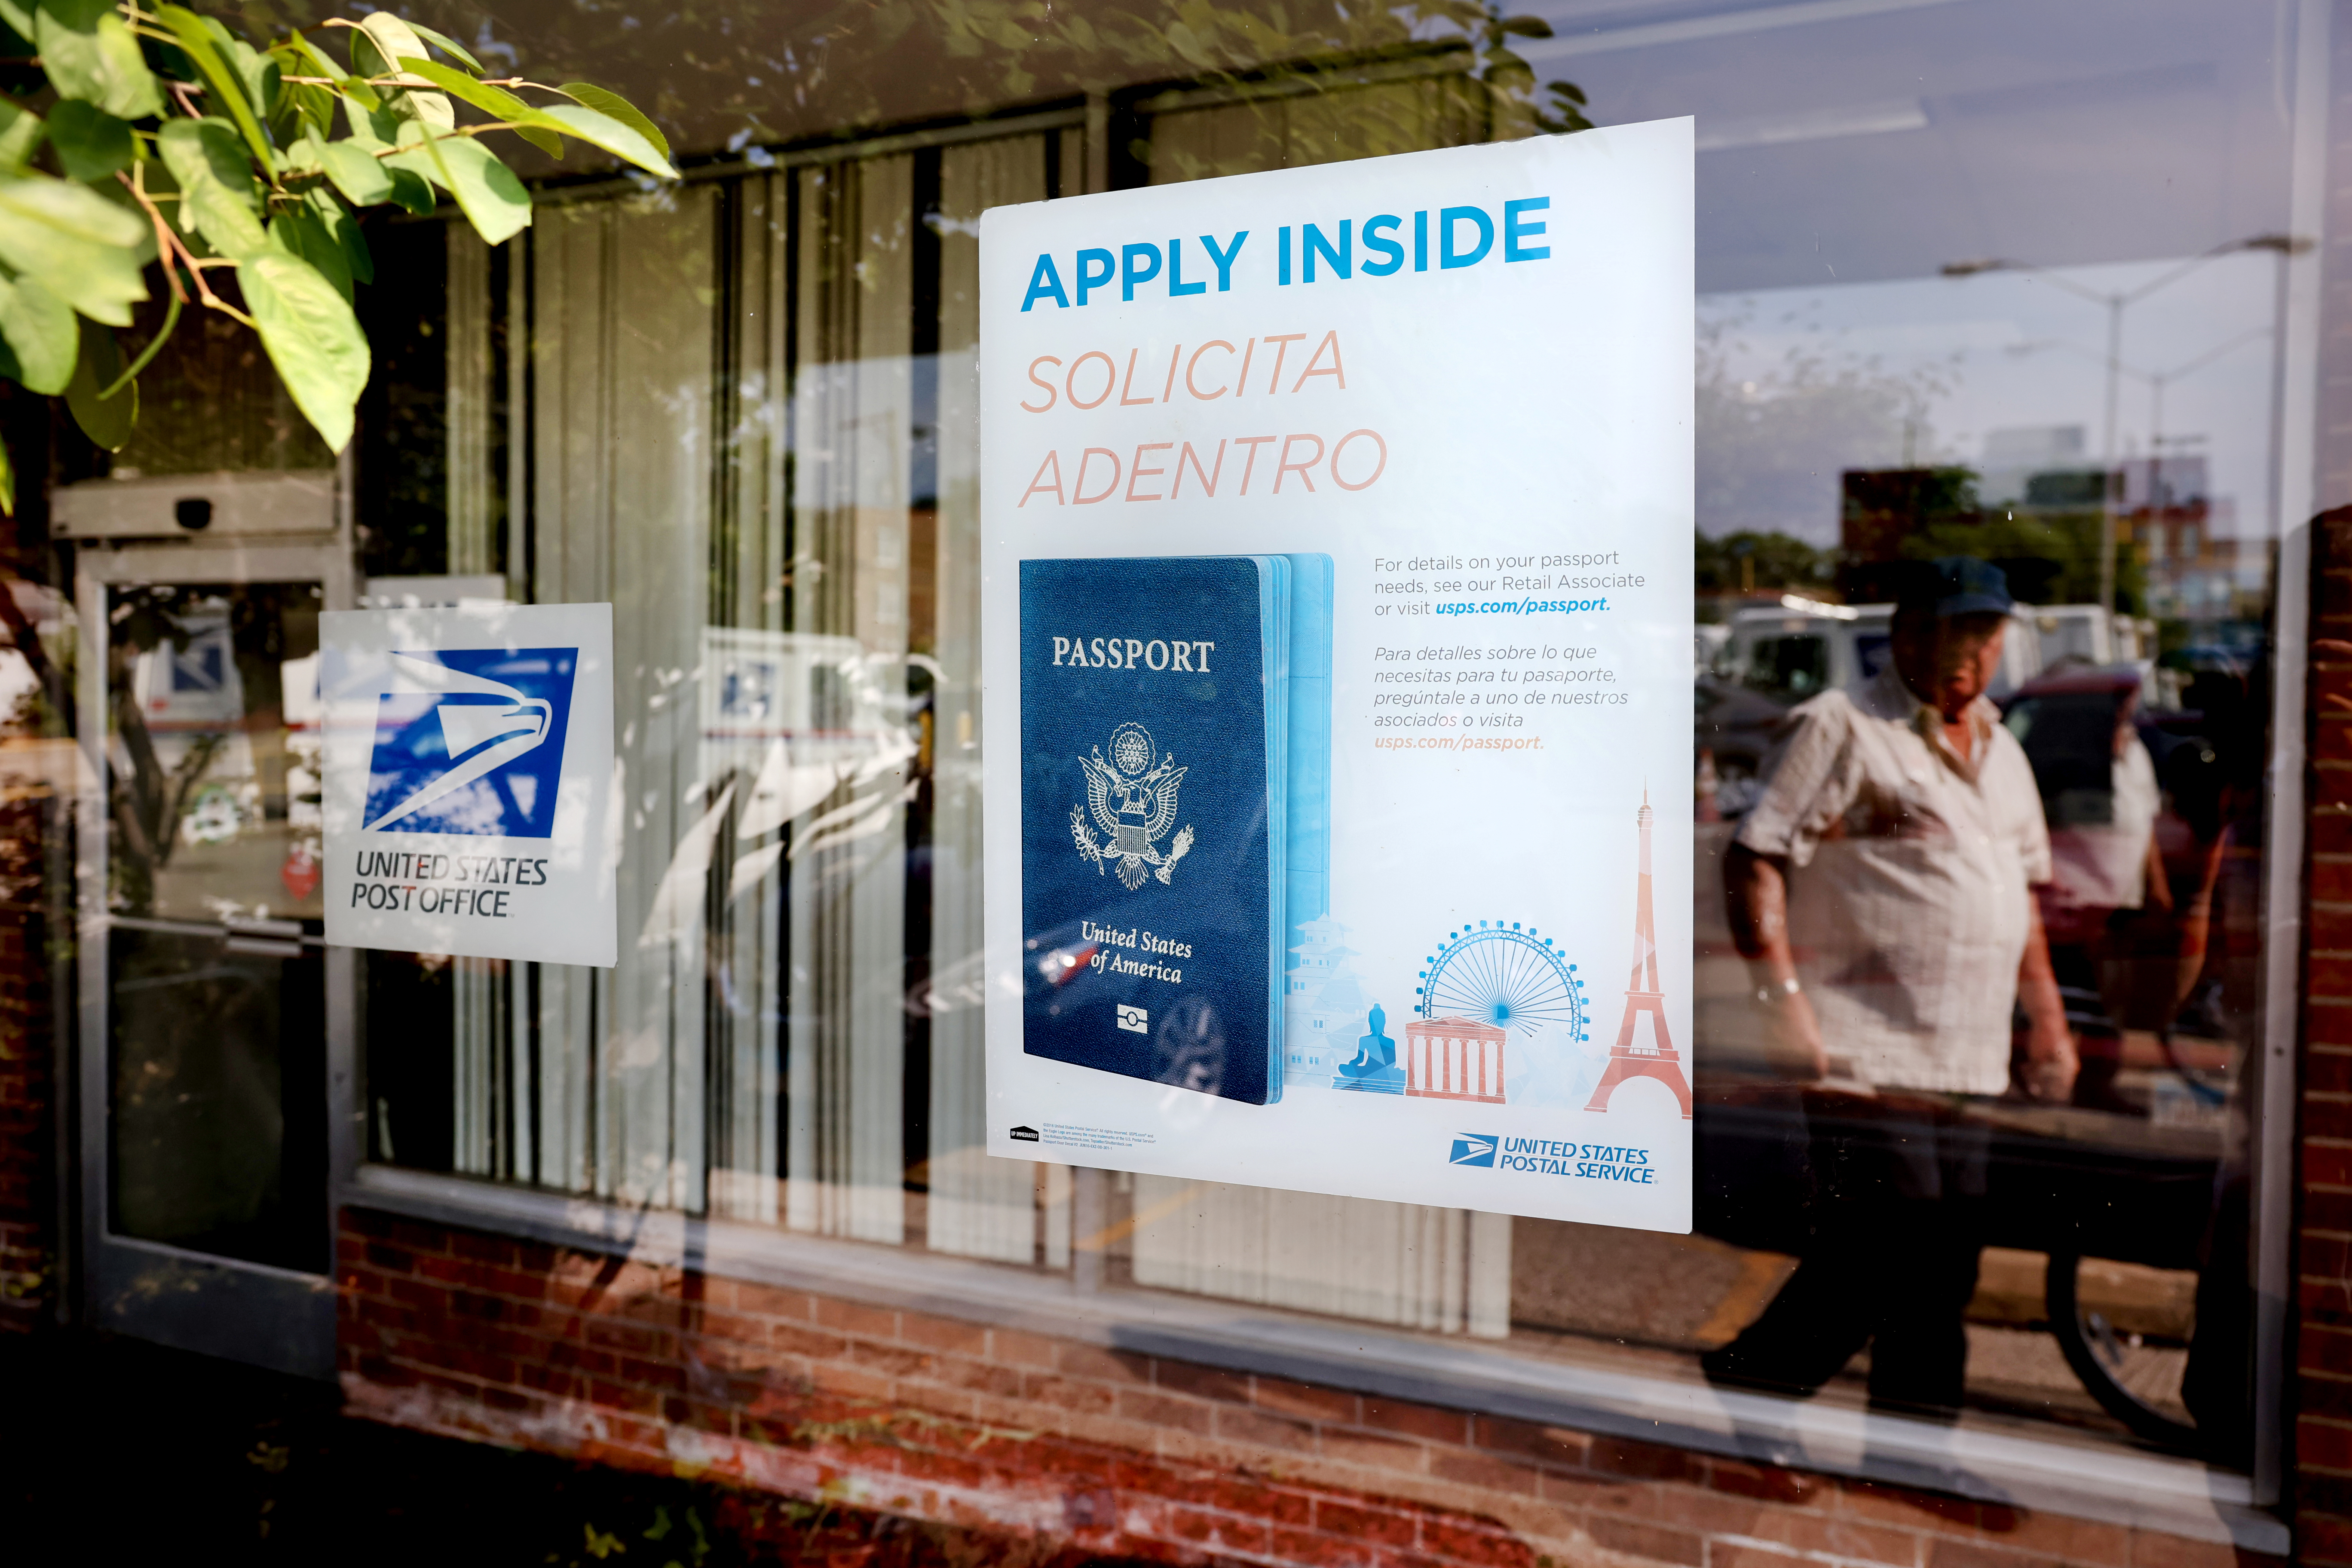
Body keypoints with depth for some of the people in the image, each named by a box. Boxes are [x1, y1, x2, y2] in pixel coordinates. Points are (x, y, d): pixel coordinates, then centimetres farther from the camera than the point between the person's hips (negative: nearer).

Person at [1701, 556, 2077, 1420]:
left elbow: (2023, 891, 29)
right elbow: (1753, 860, -11)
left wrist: (2048, 1017, 22)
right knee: (1879, 1260, -10)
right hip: (1863, 1055, -7)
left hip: (1967, 1067, 8)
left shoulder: (2002, 752, 21)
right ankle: (1739, 1383, 10)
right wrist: (1782, 997, -19)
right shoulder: (1839, 726, -4)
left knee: (1942, 1279, 9)